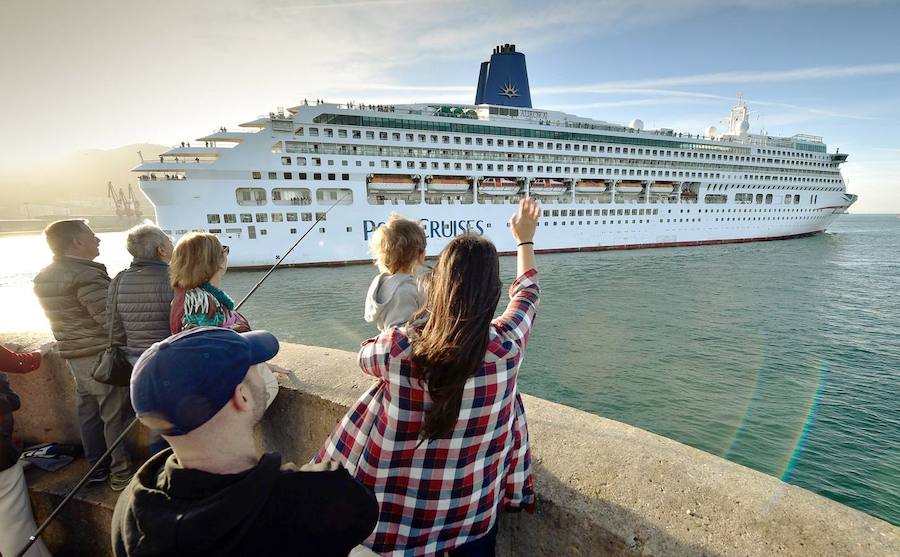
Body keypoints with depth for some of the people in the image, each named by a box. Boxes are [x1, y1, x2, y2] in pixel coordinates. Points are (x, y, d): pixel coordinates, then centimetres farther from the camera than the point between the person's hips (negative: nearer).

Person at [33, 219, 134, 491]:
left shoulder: (43, 277, 9)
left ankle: (97, 468, 28)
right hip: (102, 356, -9)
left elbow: (72, 315, 18)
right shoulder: (86, 275, -20)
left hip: (73, 355, 9)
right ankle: (122, 473, 9)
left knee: (89, 413, 16)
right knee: (117, 414, 0)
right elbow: (112, 320, -22)